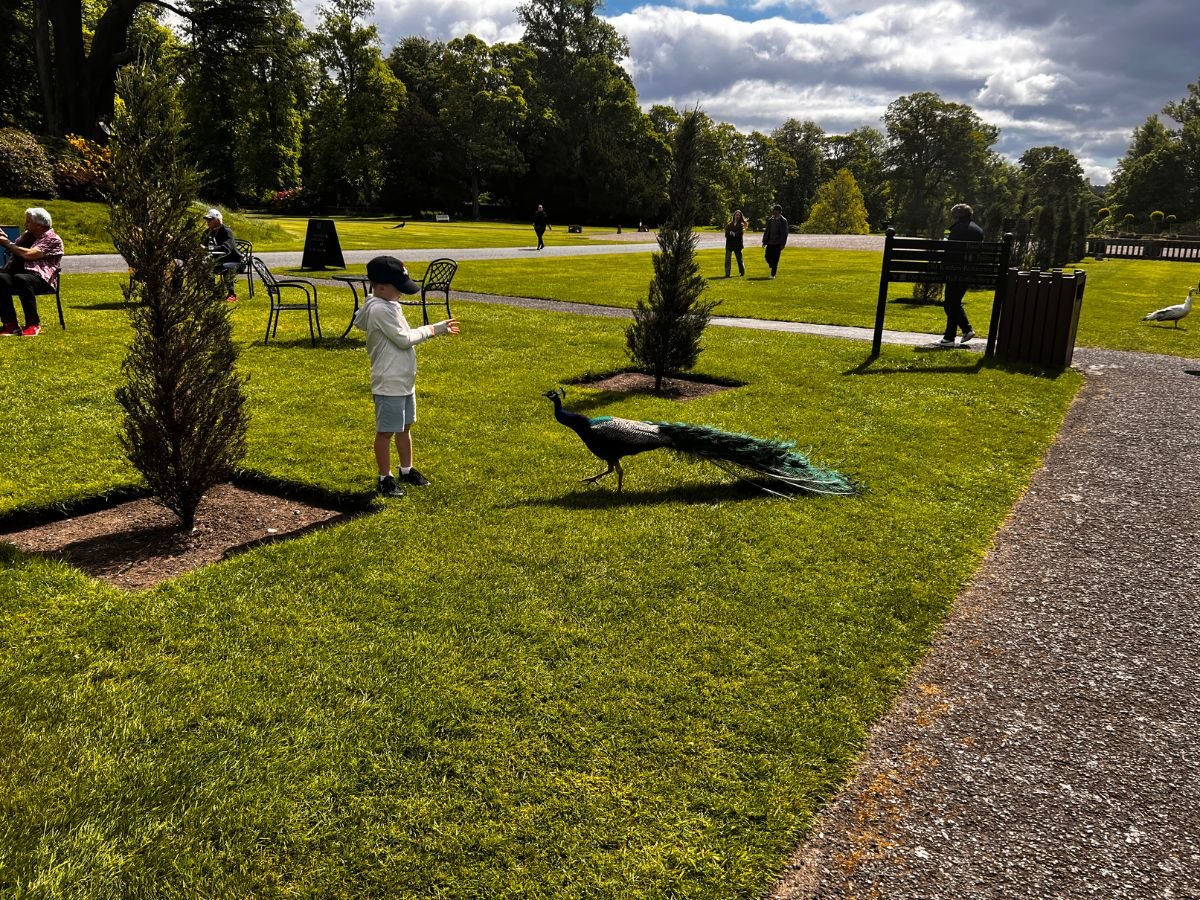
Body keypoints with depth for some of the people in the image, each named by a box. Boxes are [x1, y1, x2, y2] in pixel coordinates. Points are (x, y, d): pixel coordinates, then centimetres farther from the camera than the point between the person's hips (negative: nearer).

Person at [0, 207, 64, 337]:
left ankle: (33, 325, -26)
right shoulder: (27, 235, 26)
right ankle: (11, 325, -27)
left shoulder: (53, 239, 0)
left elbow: (29, 254, -13)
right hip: (20, 274, 6)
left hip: (42, 278, -6)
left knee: (21, 279, -38)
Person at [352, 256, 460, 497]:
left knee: (405, 427, 20)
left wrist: (438, 328, 9)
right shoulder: (381, 310, -21)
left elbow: (405, 335, 16)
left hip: (404, 380, 10)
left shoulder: (388, 305, 11)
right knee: (386, 432, 2)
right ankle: (385, 478, 14)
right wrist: (428, 330, -5)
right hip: (389, 384, -10)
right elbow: (404, 339, -22)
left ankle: (406, 470, 34)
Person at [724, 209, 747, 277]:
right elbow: (726, 234, 1)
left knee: (739, 259, 8)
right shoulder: (729, 224, 9)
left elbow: (740, 234, -11)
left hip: (737, 245, -2)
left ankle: (742, 272, 23)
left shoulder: (741, 225, 4)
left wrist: (732, 233, -8)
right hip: (729, 244, 2)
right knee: (727, 260, -6)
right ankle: (727, 274, -5)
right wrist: (735, 234, -11)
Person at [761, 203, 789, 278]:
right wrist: (764, 241, 7)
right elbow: (767, 231, 13)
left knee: (775, 259, -3)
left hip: (778, 243, -5)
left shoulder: (783, 221, -5)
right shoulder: (770, 220, 10)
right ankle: (773, 267, 28)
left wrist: (783, 244, -13)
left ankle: (773, 274, 5)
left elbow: (784, 233, -7)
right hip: (770, 242, 5)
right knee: (767, 256, 1)